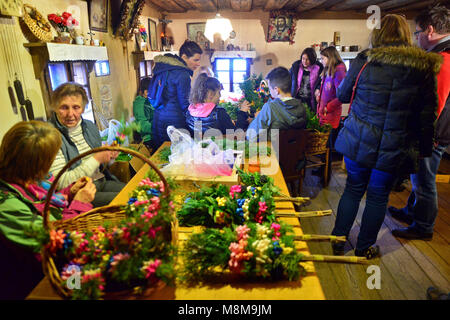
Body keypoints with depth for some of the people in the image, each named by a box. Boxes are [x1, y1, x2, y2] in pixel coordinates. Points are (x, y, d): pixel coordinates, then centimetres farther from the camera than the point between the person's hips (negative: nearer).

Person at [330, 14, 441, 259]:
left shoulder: (364, 61, -5)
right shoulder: (424, 67, -1)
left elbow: (342, 95, 6)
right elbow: (427, 114, 2)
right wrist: (424, 148, 11)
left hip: (359, 140, 0)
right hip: (394, 147, 0)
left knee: (354, 188, 17)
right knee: (378, 196, 14)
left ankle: (338, 241, 28)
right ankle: (364, 248, 29)